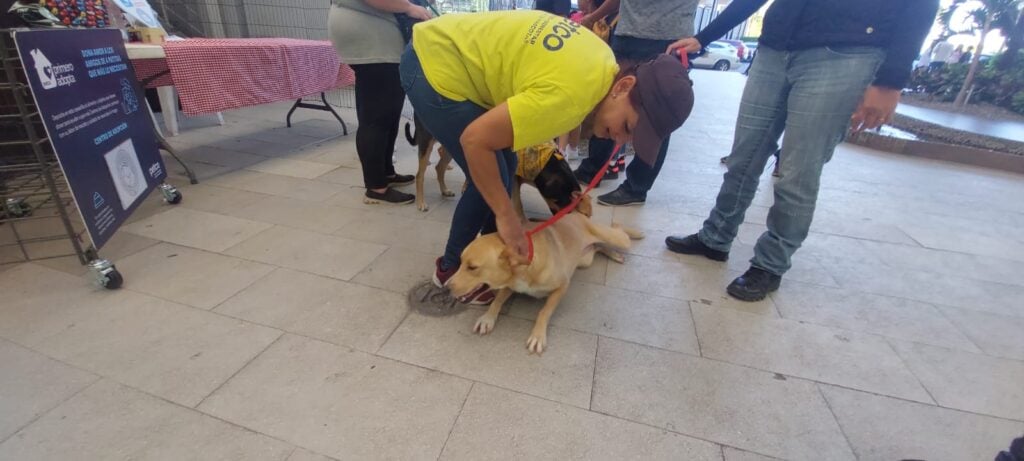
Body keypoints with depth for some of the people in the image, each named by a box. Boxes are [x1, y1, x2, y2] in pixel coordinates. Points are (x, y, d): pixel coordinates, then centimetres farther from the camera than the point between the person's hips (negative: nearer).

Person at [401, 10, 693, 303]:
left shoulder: (603, 62, -2)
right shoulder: (570, 95, -31)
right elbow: (475, 140, -29)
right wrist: (506, 216, -21)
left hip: (457, 55, 9)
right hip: (435, 67, -9)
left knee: (504, 167, 10)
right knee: (494, 180, -7)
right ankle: (452, 268, 14)